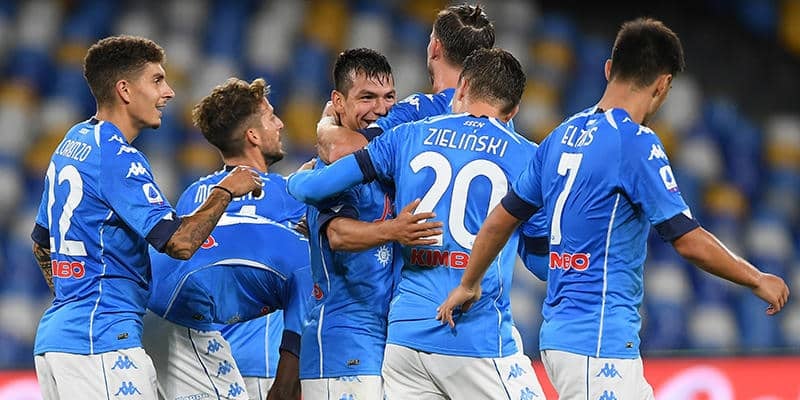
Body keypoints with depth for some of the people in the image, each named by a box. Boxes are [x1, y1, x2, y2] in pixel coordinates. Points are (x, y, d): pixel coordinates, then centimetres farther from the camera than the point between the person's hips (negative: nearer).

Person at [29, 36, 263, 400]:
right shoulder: (117, 157, -13)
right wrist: (226, 190, -4)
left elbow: (41, 244, 27)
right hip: (100, 341, -10)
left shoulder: (71, 143, 17)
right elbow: (179, 242, -19)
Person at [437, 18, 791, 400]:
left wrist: (469, 284, 33)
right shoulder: (636, 143, -12)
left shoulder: (563, 136, 11)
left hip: (559, 335, 9)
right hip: (599, 343, -9)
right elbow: (689, 241, -13)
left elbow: (501, 220, 19)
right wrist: (758, 280, 0)